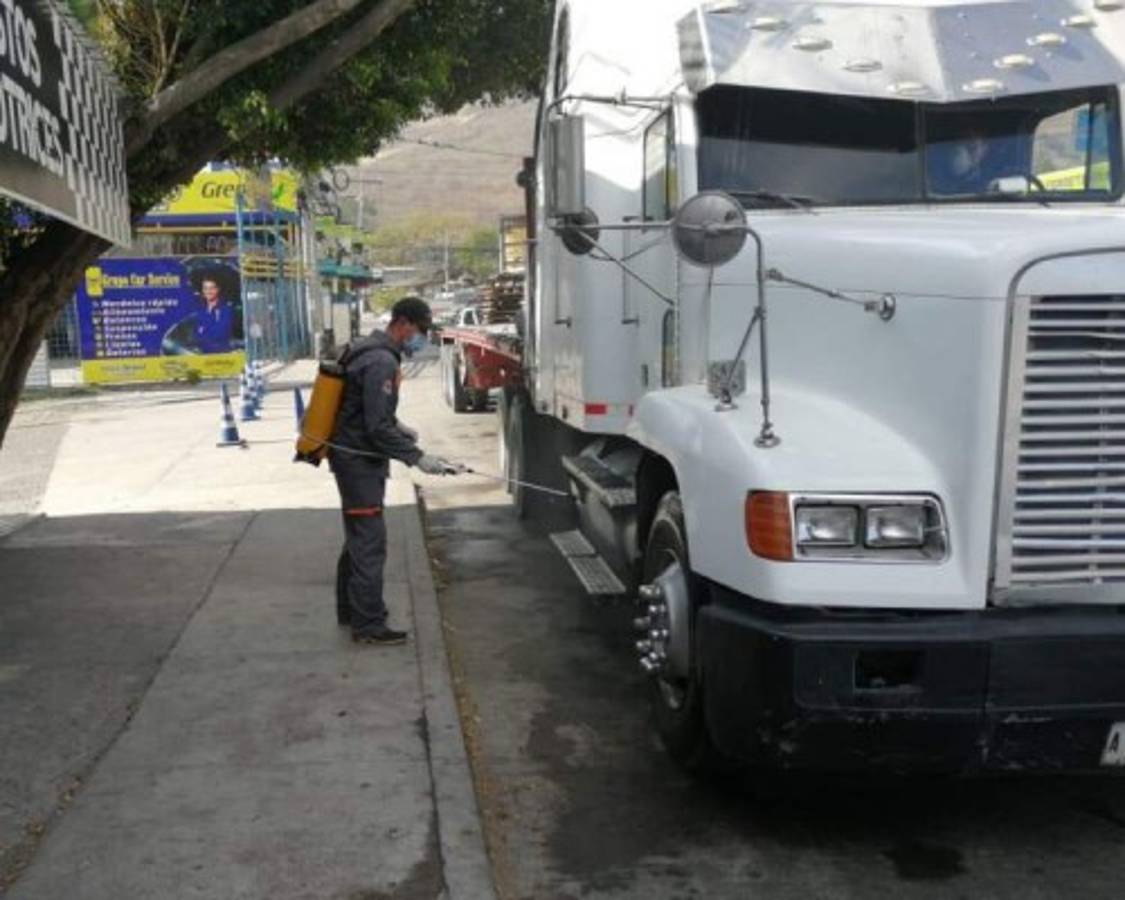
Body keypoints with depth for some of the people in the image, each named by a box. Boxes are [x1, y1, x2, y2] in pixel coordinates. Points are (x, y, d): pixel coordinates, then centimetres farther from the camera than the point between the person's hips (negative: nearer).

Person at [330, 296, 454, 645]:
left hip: (353, 457, 11)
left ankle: (350, 610, 32)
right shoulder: (382, 362, -21)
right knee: (370, 541, -7)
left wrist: (397, 425, 12)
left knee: (358, 537, 19)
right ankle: (368, 624, -3)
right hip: (360, 460, -11)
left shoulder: (371, 351, 12)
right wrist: (418, 458, -22)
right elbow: (378, 429, -25)